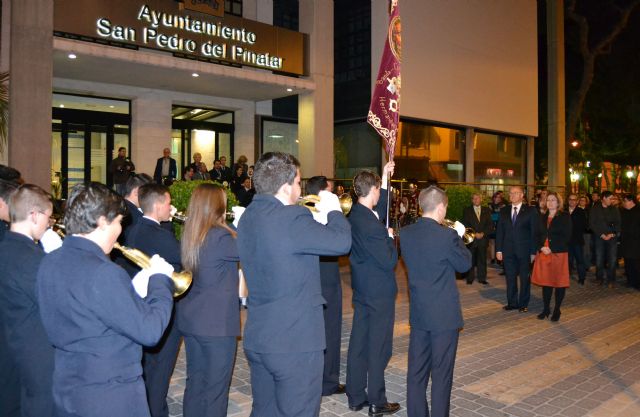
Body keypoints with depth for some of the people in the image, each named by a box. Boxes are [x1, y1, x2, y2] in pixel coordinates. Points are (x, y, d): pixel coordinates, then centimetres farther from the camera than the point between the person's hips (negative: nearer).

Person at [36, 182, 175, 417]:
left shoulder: (49, 264, 0)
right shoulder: (102, 272, -26)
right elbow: (150, 331, -23)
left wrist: (134, 290, 3)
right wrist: (160, 280, -11)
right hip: (110, 398, -8)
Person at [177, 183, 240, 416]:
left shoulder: (189, 234, 5)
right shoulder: (220, 236, -19)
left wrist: (231, 228, 8)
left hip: (190, 319, 8)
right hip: (217, 322, -8)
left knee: (195, 381, 19)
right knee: (216, 387, 6)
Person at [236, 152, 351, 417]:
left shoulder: (248, 217, 7)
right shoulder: (291, 218, -22)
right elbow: (341, 242, -20)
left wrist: (319, 214, 11)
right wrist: (333, 210, -3)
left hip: (256, 338, 9)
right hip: (294, 341, -8)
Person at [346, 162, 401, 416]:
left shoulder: (355, 215, 2)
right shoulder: (370, 225, -25)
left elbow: (380, 211, 19)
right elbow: (389, 261, -21)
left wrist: (385, 178, 15)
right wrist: (390, 237, -5)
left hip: (361, 290, 9)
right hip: (379, 292, -9)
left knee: (359, 343, 15)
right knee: (379, 347, 5)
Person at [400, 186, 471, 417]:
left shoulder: (405, 233, -2)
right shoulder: (447, 235, -19)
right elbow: (465, 264, -5)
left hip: (418, 312, 5)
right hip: (444, 314, -5)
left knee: (416, 370, 14)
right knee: (441, 372, 8)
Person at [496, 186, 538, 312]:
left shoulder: (531, 211, -1)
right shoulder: (504, 211, 9)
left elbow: (534, 232, -3)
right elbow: (499, 231, 8)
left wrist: (533, 251, -7)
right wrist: (499, 250, 1)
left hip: (524, 251, -3)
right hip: (508, 250, 3)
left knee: (525, 278, 7)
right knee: (510, 278, 8)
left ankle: (523, 304, 18)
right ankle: (512, 302, 19)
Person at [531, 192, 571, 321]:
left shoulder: (565, 217, -2)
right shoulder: (543, 217, 14)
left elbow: (566, 237, -9)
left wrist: (552, 249, -15)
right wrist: (542, 247, -6)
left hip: (559, 254, -4)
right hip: (544, 253, 5)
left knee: (559, 281, 2)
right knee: (545, 281, 8)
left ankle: (557, 310, 13)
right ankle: (546, 308, 17)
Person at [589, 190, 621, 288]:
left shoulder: (614, 210, 8)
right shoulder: (594, 209, 1)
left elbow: (618, 224, 7)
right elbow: (592, 224, -3)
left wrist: (612, 234, -8)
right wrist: (602, 235, -10)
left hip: (612, 237, 2)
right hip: (599, 237, -1)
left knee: (612, 259, -3)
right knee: (599, 259, 1)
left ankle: (611, 280, 7)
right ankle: (599, 279, 14)